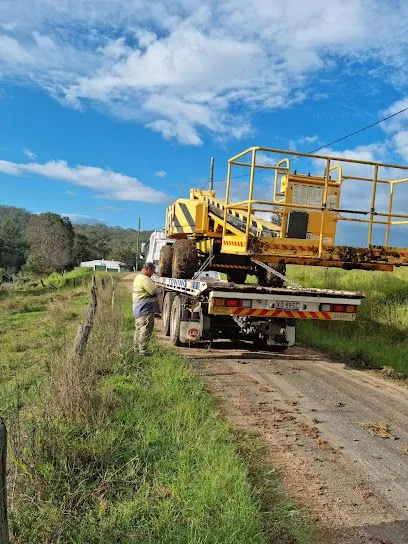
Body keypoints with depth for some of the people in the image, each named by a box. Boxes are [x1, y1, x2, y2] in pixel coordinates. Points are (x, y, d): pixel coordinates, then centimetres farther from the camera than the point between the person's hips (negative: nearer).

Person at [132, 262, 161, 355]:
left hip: (138, 309, 11)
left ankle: (137, 348, 25)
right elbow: (155, 292, -19)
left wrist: (156, 287, 16)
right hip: (146, 310, -11)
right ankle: (143, 350, -2)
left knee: (138, 329, 17)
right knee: (146, 330, -5)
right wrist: (160, 289, 0)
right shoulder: (145, 279, -19)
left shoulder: (138, 277, 16)